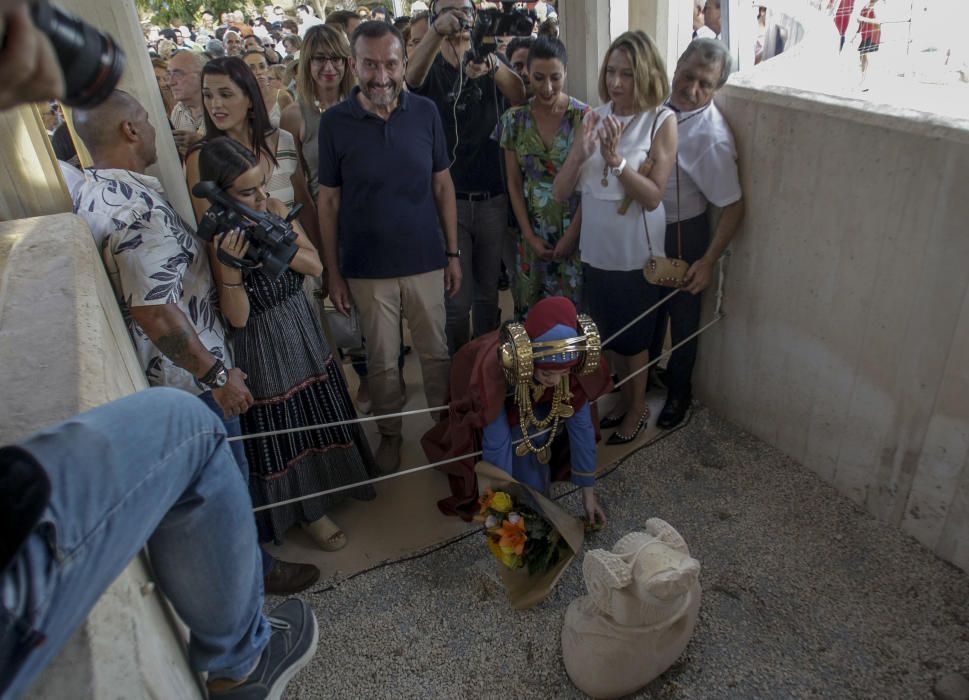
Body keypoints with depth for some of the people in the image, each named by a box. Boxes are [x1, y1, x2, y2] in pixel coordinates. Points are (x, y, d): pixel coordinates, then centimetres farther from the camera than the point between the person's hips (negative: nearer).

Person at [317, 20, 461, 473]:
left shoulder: (426, 112, -3)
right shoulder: (334, 122, -6)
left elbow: (443, 185, 4)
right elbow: (328, 201, -2)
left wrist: (453, 253, 3)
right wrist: (333, 273, -2)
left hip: (426, 261, 1)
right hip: (367, 269, -1)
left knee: (436, 352, 13)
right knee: (382, 360, 12)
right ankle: (390, 433, 33)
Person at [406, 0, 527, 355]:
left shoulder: (492, 62, 7)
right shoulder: (431, 68, 3)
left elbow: (518, 96, -14)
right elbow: (412, 76, -23)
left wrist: (493, 67, -36)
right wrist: (437, 32, -42)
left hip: (493, 199, 2)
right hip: (448, 200, -2)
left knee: (488, 292, 12)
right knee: (457, 299, 1)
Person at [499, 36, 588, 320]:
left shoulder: (584, 116, -7)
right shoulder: (514, 119, 0)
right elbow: (514, 183, 3)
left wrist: (572, 235, -10)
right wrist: (529, 236, -2)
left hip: (574, 231, -2)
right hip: (532, 235, 2)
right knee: (528, 311, 10)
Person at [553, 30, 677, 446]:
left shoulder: (662, 122, -11)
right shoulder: (595, 117, -1)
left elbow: (653, 197, -18)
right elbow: (561, 192, -5)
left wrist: (615, 158, -27)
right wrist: (581, 151, -22)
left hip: (635, 251, -4)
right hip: (597, 248, 4)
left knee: (634, 336, 13)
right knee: (609, 333, 19)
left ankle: (638, 406, 35)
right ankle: (625, 397, 42)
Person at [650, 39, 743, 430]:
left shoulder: (712, 137, -26)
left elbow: (733, 207, -23)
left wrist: (709, 261, -24)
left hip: (683, 235, -6)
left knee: (682, 316, 13)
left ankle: (679, 391, 36)